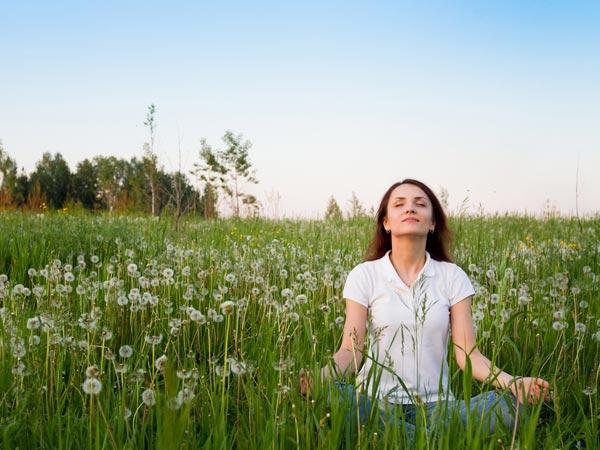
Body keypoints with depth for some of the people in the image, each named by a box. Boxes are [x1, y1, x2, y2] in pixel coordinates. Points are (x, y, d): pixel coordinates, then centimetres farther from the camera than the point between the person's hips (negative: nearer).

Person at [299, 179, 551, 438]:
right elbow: (350, 351, -4)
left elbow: (467, 353, -1)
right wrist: (318, 376, -26)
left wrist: (512, 383, -21)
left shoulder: (453, 277, 5)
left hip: (435, 405, 1)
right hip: (377, 402, 0)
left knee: (507, 403, -26)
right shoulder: (364, 276, 2)